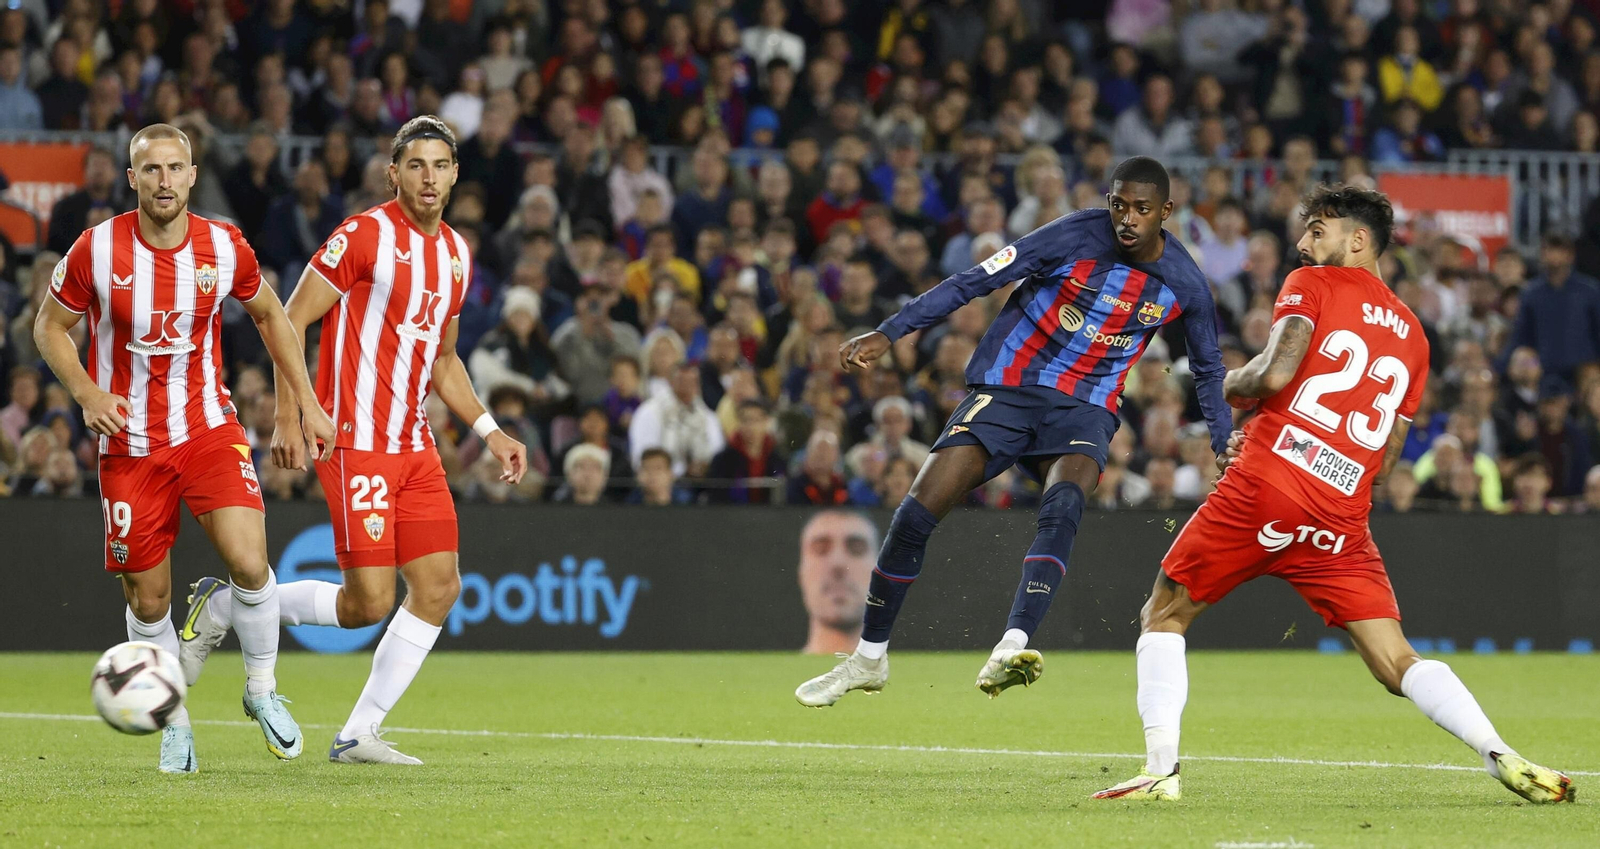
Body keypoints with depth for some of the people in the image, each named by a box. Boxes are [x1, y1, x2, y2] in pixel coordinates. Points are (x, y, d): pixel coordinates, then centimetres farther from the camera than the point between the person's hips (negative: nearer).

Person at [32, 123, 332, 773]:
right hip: (129, 445, 0)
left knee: (249, 563, -20)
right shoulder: (96, 250, -10)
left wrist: (304, 404, 11)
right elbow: (50, 327, 4)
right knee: (148, 600, 2)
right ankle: (175, 725, 24)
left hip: (209, 429, 0)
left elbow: (270, 314, 13)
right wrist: (86, 392, -13)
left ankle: (261, 689, 4)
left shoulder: (224, 247, -5)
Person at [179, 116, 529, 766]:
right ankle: (222, 608, 9)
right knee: (369, 602, -11)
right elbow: (290, 320, -9)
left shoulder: (455, 253, 14)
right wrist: (289, 415, -17)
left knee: (439, 587, -1)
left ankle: (359, 734, 7)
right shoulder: (365, 235, -10)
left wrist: (490, 432, 16)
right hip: (356, 442, -8)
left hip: (414, 445, 8)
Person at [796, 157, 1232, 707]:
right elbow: (975, 281, -11)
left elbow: (1208, 369, 17)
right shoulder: (1073, 238, -13)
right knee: (915, 516, -11)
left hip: (1084, 411, 1)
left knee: (1063, 506, -34)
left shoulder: (1186, 285, -3)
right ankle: (868, 659, 8)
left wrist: (1225, 445, 9)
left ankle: (1009, 652, -47)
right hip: (1006, 390, -1)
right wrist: (888, 333, -17)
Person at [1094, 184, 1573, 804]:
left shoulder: (1311, 285, 5)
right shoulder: (1411, 334, 22)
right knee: (1397, 663, 2)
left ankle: (1161, 771, 2)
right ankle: (1502, 757, -18)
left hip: (1262, 489, -4)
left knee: (1163, 617, 13)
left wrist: (1229, 389, 10)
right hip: (1343, 516, 4)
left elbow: (1275, 373, -13)